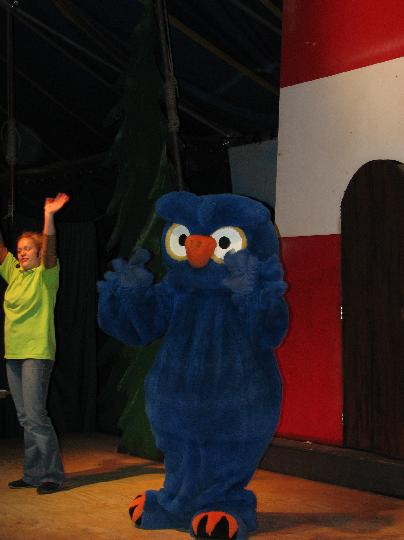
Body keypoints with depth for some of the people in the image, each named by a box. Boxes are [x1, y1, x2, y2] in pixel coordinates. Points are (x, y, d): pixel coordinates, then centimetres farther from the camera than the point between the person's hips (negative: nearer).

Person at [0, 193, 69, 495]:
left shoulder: (45, 275, -4)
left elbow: (50, 249, -20)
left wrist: (49, 217, -34)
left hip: (37, 352, -7)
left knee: (35, 415, -11)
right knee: (25, 418, 10)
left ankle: (52, 476, -5)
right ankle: (33, 474, 17)